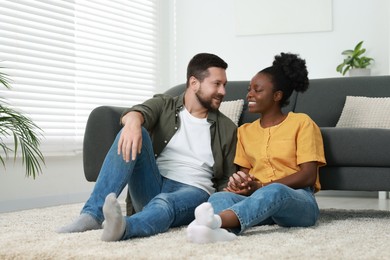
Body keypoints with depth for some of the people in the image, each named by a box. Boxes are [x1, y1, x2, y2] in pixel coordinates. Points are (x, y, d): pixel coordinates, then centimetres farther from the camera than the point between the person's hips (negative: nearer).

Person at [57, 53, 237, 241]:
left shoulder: (227, 129, 13)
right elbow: (139, 112, -12)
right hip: (151, 187, 1)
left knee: (164, 203, -38)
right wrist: (133, 121, -38)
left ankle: (121, 228, -71)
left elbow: (226, 181, 15)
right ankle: (93, 213, -34)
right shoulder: (164, 105, 11)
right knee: (134, 133, -26)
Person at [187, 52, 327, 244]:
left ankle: (215, 221, -65)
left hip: (299, 201, -4)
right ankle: (222, 230, -65)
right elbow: (245, 172, 17)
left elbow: (308, 176, -4)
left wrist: (260, 187, -13)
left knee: (274, 192, -40)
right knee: (219, 198, -29)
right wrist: (240, 183, -10)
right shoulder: (245, 131, 22)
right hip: (258, 200, 4)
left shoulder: (302, 123, 5)